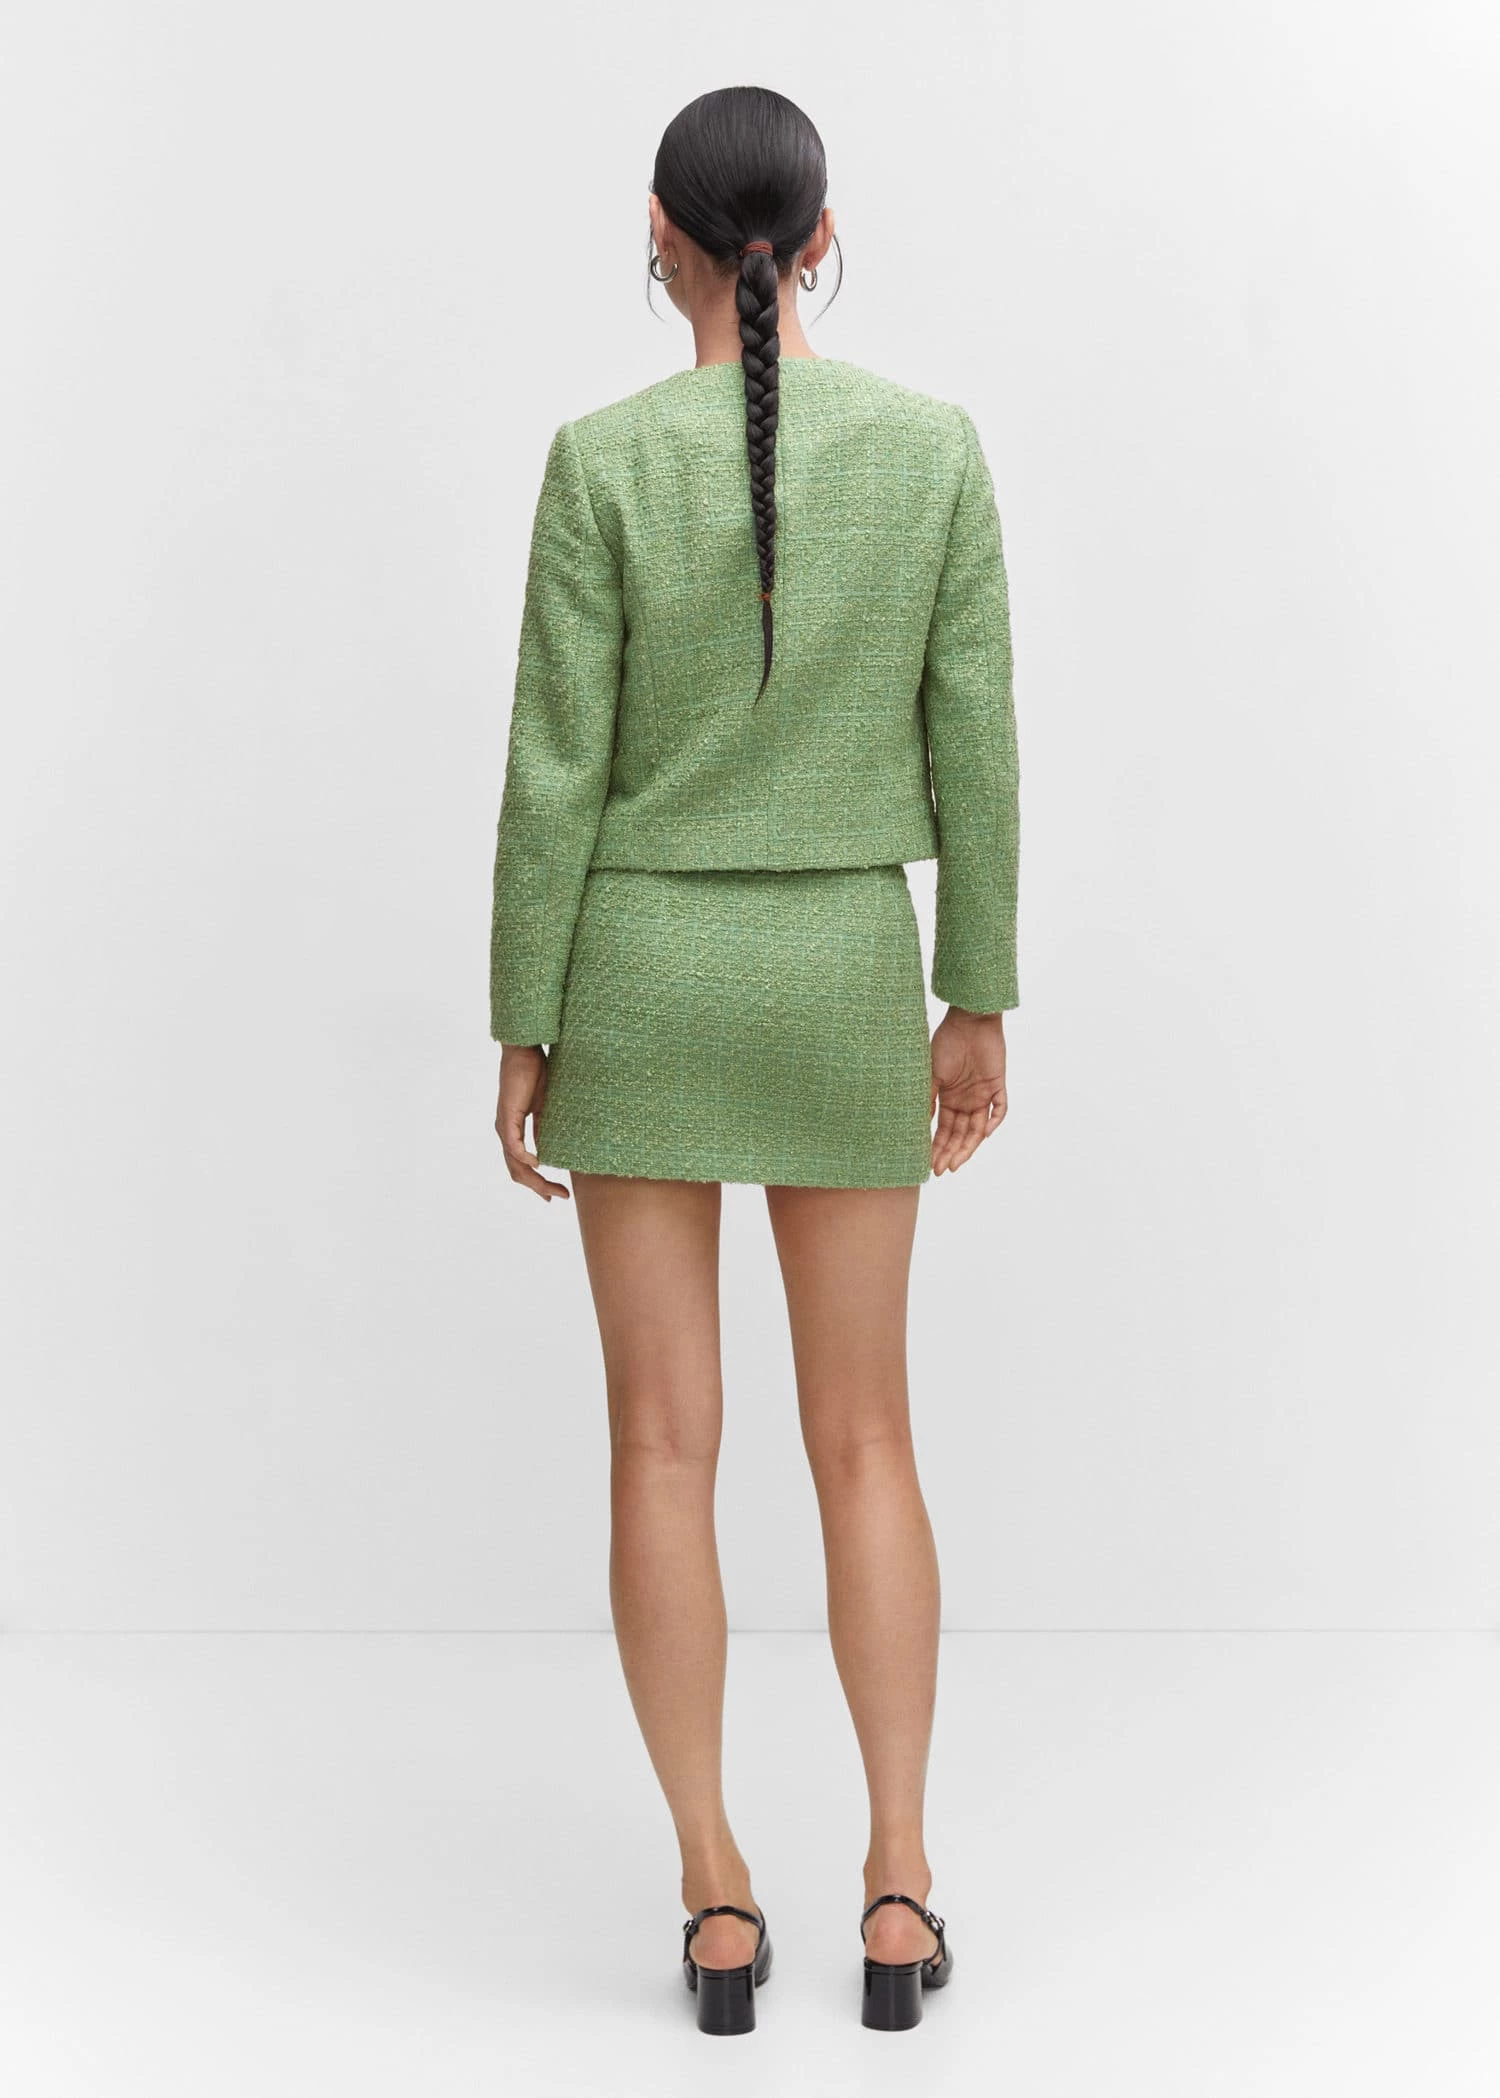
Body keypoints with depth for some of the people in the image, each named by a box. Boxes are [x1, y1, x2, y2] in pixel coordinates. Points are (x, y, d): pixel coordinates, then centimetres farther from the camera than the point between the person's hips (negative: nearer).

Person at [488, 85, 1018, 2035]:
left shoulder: (602, 461, -9)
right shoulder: (935, 444, -3)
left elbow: (556, 774, -9)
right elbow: (974, 746, -1)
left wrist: (521, 1035, 0)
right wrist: (981, 1001, 8)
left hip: (641, 977, -1)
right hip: (844, 985, 2)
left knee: (664, 1446, 6)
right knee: (863, 1440, 12)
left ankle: (719, 1902, 9)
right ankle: (898, 1890, 11)